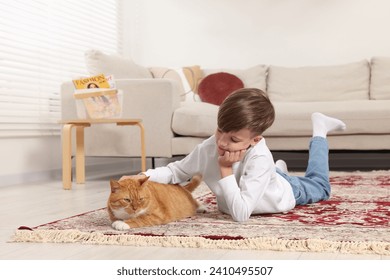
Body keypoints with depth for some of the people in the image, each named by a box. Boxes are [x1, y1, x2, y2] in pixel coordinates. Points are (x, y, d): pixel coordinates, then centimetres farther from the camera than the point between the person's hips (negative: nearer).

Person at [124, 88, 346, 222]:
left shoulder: (259, 158, -49)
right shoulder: (208, 148, -37)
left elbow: (241, 214, -51)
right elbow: (177, 172, -20)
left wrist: (225, 169, -53)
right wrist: (145, 177, -37)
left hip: (285, 191, -3)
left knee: (319, 187, 30)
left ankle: (320, 130, 42)